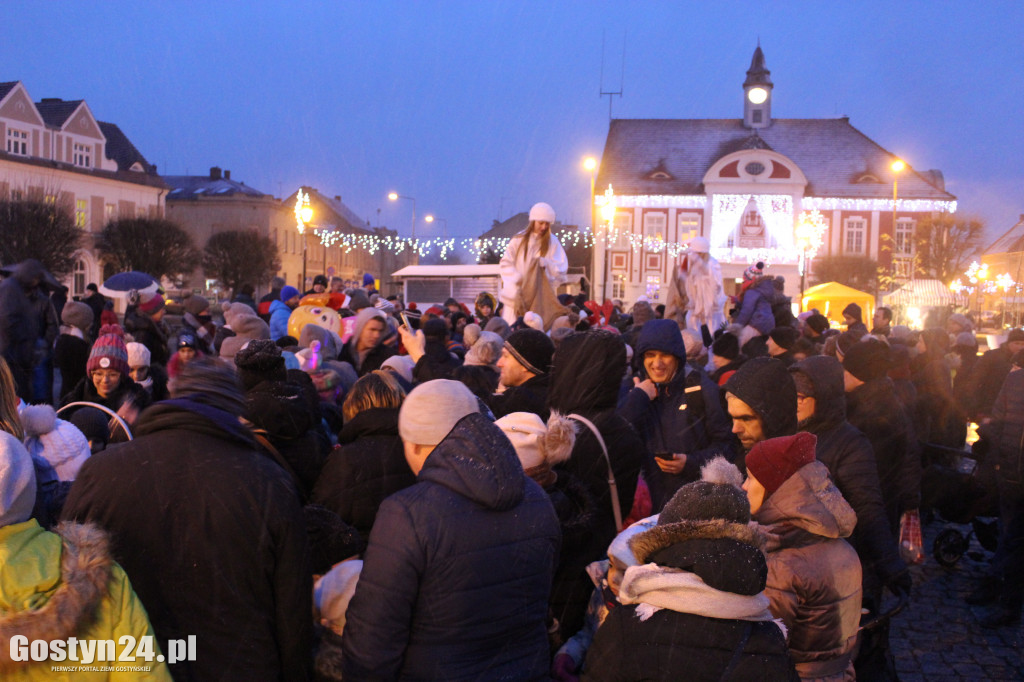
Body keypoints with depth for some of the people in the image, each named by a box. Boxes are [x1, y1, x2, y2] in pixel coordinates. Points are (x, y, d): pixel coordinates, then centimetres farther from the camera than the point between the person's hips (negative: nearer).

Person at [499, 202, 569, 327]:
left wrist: (546, 263, -18)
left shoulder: (553, 242, 5)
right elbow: (506, 263, 3)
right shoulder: (519, 240, 5)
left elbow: (562, 268, 0)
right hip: (518, 295, 1)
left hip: (541, 297, 0)